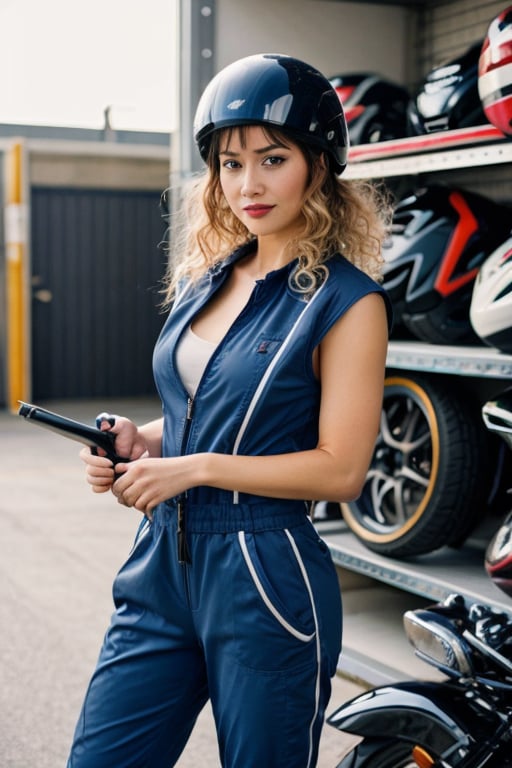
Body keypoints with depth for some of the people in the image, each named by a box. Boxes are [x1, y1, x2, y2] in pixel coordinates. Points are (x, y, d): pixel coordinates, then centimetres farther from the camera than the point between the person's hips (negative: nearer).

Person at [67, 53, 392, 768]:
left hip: (266, 584, -6)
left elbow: (341, 469, -14)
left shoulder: (346, 300, -11)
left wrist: (195, 468, -15)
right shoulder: (205, 275, 10)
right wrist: (141, 441, 1)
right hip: (164, 562, 6)